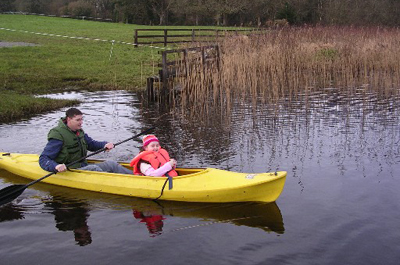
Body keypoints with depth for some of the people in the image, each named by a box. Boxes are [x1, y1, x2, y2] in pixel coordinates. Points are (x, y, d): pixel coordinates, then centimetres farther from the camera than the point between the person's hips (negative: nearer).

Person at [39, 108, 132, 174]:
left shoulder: (79, 132, 10)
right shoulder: (58, 135, -16)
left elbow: (92, 144, 24)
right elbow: (43, 159, -19)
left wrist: (105, 145, 2)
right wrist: (56, 166, -40)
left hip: (83, 167, 8)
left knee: (110, 164, -7)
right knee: (93, 168, -32)